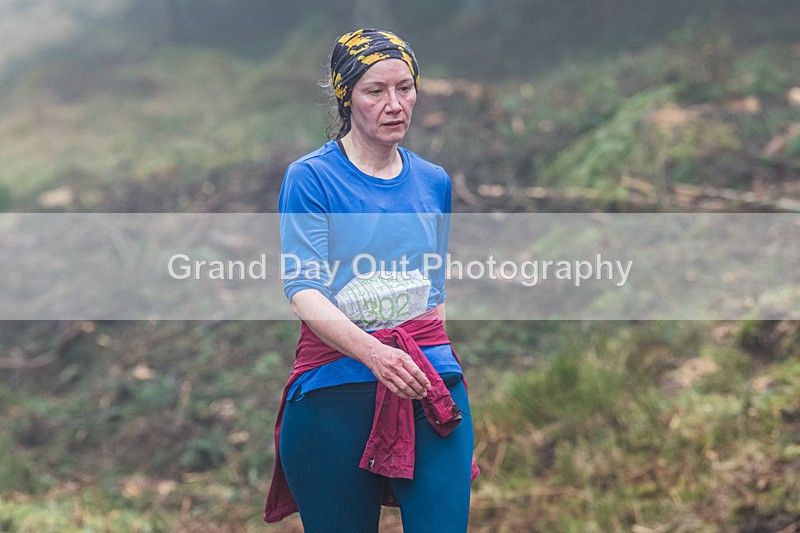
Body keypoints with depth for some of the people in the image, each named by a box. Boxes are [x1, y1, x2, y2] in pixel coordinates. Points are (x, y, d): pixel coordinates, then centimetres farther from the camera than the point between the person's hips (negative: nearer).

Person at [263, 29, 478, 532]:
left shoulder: (434, 182, 14)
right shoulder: (309, 178, -2)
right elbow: (304, 292, -13)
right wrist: (372, 353, -29)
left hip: (430, 391, 3)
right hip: (335, 387, -3)